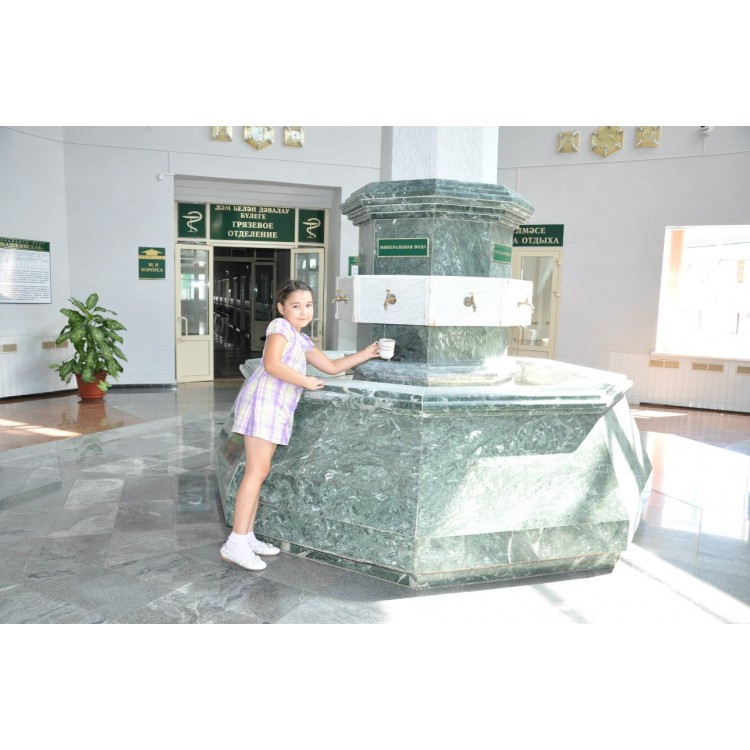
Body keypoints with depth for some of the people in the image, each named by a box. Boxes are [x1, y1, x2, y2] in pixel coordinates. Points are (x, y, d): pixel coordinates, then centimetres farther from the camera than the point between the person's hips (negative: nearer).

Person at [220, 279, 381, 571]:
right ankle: (236, 543, -9)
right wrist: (305, 381, -8)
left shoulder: (302, 341, 24)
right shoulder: (280, 326, -2)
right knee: (257, 472, -11)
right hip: (263, 402, -9)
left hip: (278, 408, 9)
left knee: (260, 472, 9)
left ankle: (247, 536, 15)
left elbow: (331, 367, 28)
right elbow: (272, 364, -16)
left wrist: (365, 354, 26)